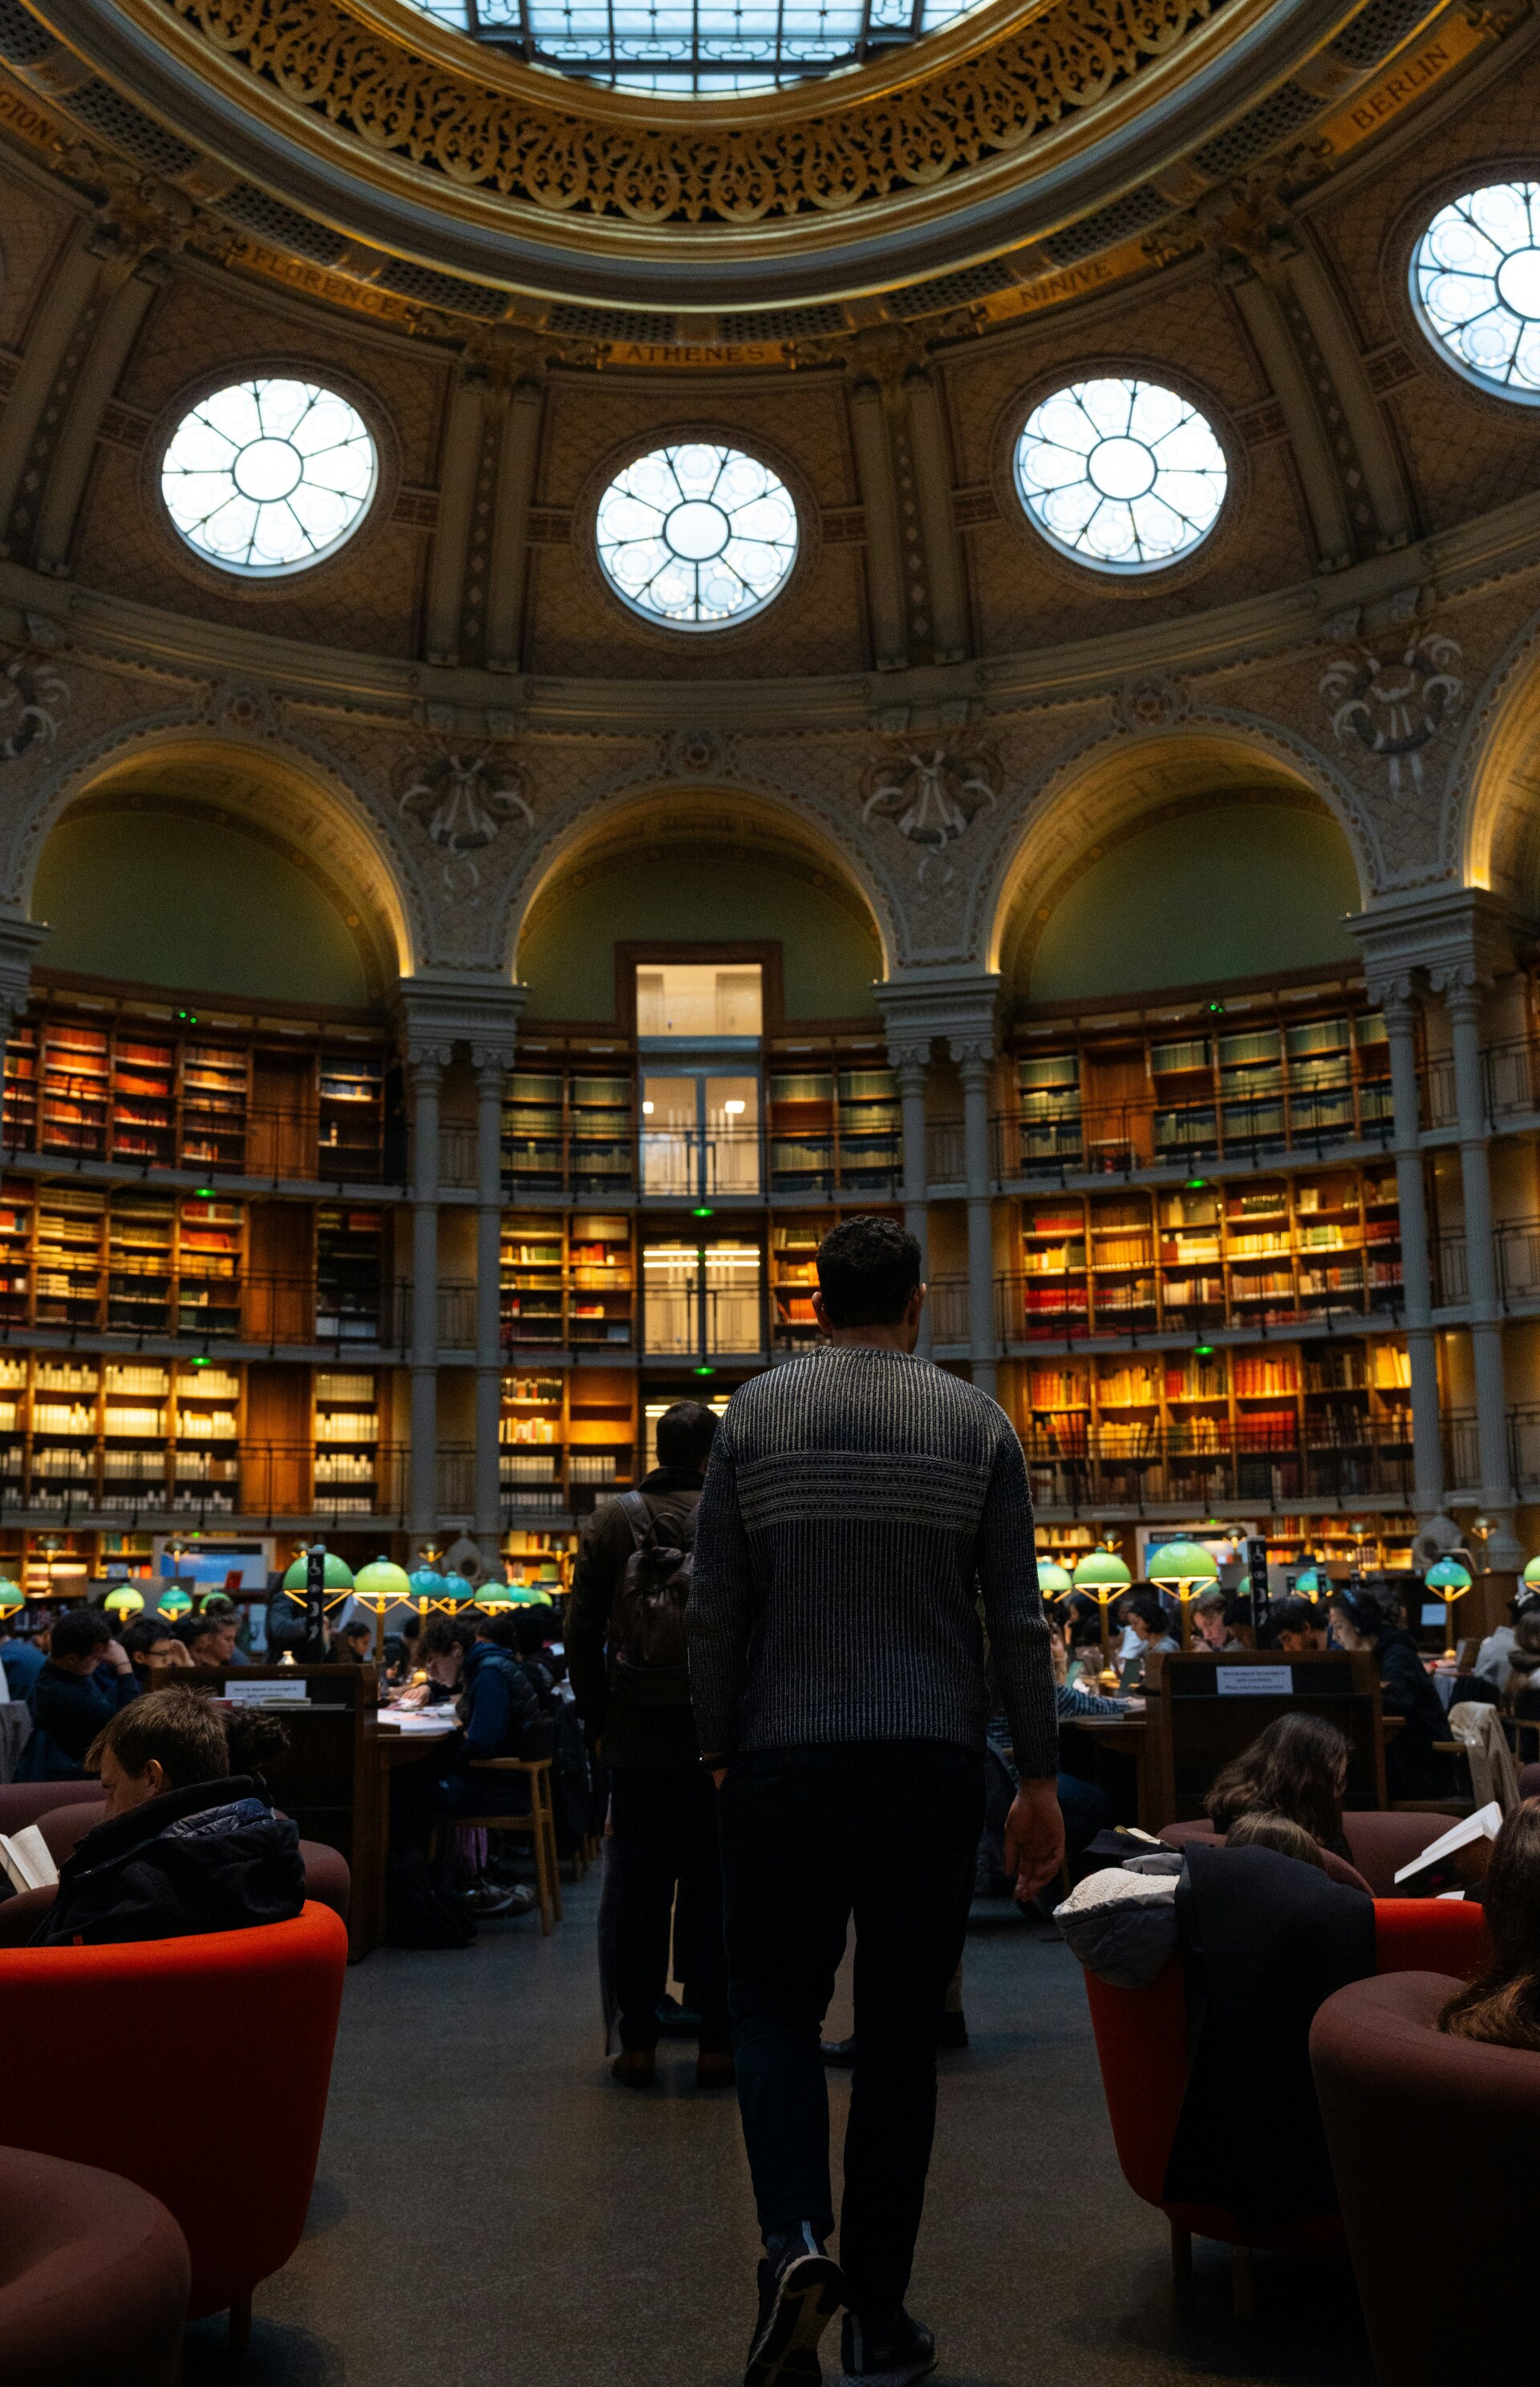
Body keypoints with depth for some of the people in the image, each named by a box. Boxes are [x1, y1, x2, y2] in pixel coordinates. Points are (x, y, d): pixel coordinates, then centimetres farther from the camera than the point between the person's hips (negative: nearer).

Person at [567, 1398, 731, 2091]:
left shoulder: (612, 1521, 1)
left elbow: (581, 1631, 2)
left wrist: (597, 1722, 9)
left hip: (636, 1737, 1)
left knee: (638, 1890, 8)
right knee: (714, 1888, 6)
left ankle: (638, 2041, 12)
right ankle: (716, 2043, 11)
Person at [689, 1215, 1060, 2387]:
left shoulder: (754, 1412, 0)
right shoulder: (976, 1420, 1)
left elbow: (714, 1612, -1)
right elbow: (1020, 1620, -1)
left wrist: (720, 1752, 9)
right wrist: (1040, 1778, 6)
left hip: (786, 1760, 0)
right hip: (934, 1764, 1)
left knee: (774, 2007, 15)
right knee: (900, 2035, 11)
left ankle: (796, 2238, -6)